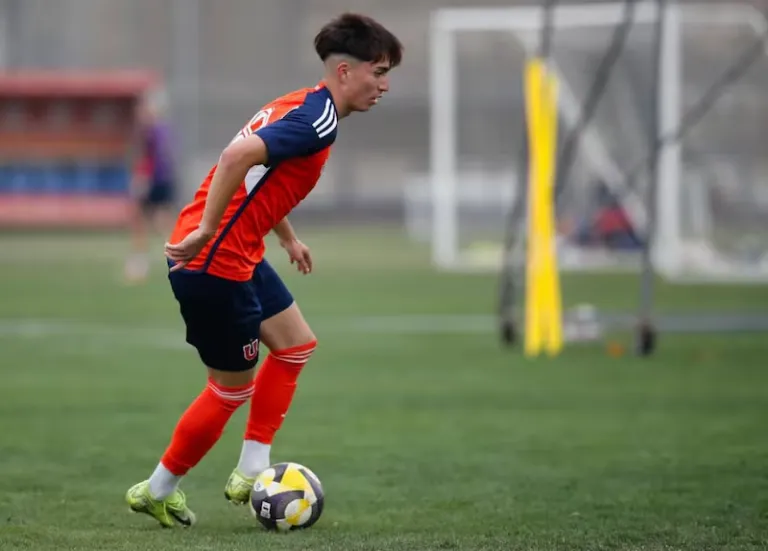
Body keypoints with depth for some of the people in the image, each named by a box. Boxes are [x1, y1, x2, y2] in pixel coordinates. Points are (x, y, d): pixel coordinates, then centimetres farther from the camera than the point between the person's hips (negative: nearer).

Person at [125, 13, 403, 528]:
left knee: (296, 343, 16)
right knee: (234, 387, 3)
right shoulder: (318, 120, -19)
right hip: (215, 262, -10)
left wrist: (289, 238, 33)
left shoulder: (302, 107, 13)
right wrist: (205, 231, -30)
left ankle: (251, 472, 17)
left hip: (240, 254, 10)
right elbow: (239, 156, -34)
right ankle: (157, 491, 18)